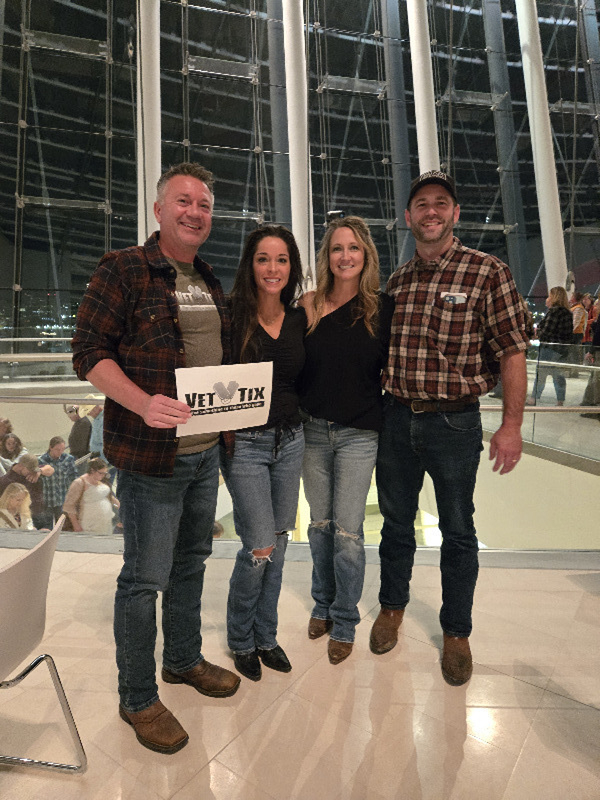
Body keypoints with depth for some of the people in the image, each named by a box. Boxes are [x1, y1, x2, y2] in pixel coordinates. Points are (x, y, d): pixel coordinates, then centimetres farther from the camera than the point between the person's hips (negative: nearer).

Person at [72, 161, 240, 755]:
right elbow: (89, 353, -12)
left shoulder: (209, 282, 14)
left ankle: (184, 659, 43)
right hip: (151, 457, -7)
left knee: (191, 562, 20)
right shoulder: (122, 270, -7)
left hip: (206, 453, 7)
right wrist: (141, 402, -27)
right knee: (145, 578, 5)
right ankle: (137, 699, 28)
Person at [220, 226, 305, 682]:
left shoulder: (300, 319, 5)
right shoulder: (232, 316, -9)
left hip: (290, 441, 5)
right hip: (245, 443, -4)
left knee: (278, 545, 14)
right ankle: (241, 640, 27)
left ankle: (265, 635, 36)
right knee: (260, 548, -3)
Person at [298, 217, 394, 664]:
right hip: (313, 430, 2)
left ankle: (345, 622, 24)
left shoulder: (383, 308, -2)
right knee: (320, 524, 15)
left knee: (348, 531, 2)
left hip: (358, 434, -2)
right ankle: (323, 605, 37)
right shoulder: (309, 307, 2)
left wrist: (382, 413, -4)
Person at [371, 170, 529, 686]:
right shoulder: (397, 280, 8)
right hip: (396, 417, 4)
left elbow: (512, 352, -9)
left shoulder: (488, 272, -6)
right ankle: (393, 606, 40)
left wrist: (511, 425, -13)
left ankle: (457, 631, 32)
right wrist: (376, 403, 9)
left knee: (458, 531, 11)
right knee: (396, 520, 17)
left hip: (455, 421, -4)